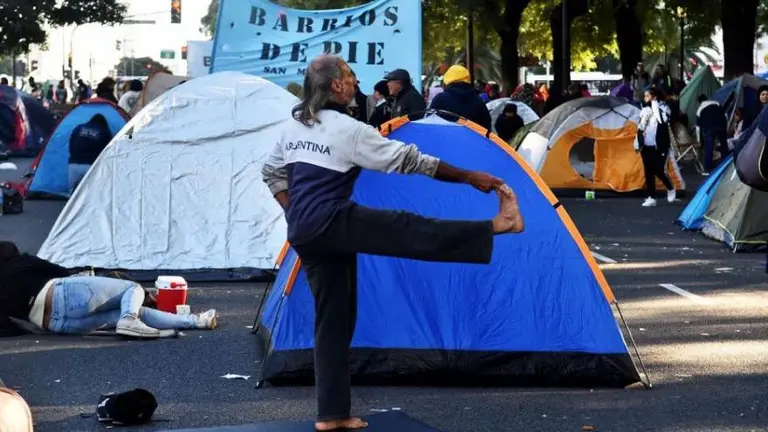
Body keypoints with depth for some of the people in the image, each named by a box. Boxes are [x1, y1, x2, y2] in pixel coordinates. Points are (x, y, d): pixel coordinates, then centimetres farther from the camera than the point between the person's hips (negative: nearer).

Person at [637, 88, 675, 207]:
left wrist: (655, 106, -20)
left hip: (659, 147, -5)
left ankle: (670, 189, 22)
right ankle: (651, 197, 11)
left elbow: (663, 120, -26)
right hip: (646, 147, 5)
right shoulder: (645, 110, 9)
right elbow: (640, 128, 13)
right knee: (648, 172, 5)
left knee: (658, 171, -6)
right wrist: (638, 144, 7)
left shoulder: (663, 108, -6)